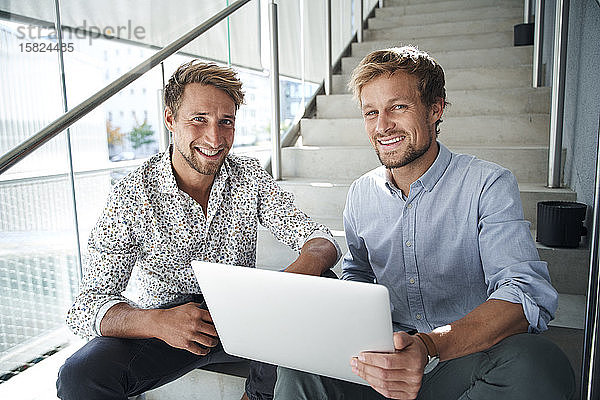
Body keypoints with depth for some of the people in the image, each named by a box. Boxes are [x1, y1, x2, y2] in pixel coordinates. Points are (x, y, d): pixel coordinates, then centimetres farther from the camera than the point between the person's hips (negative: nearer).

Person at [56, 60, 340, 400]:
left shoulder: (251, 177, -5)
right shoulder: (133, 196, -13)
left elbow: (319, 238, -9)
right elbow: (88, 306, -15)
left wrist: (308, 264, -36)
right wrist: (157, 321, -38)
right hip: (165, 329, -2)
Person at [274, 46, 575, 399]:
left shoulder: (489, 184, -10)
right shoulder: (361, 194, 5)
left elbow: (527, 295, -23)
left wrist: (429, 346, -40)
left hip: (467, 356, -1)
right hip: (388, 353, 2)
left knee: (536, 362, -35)